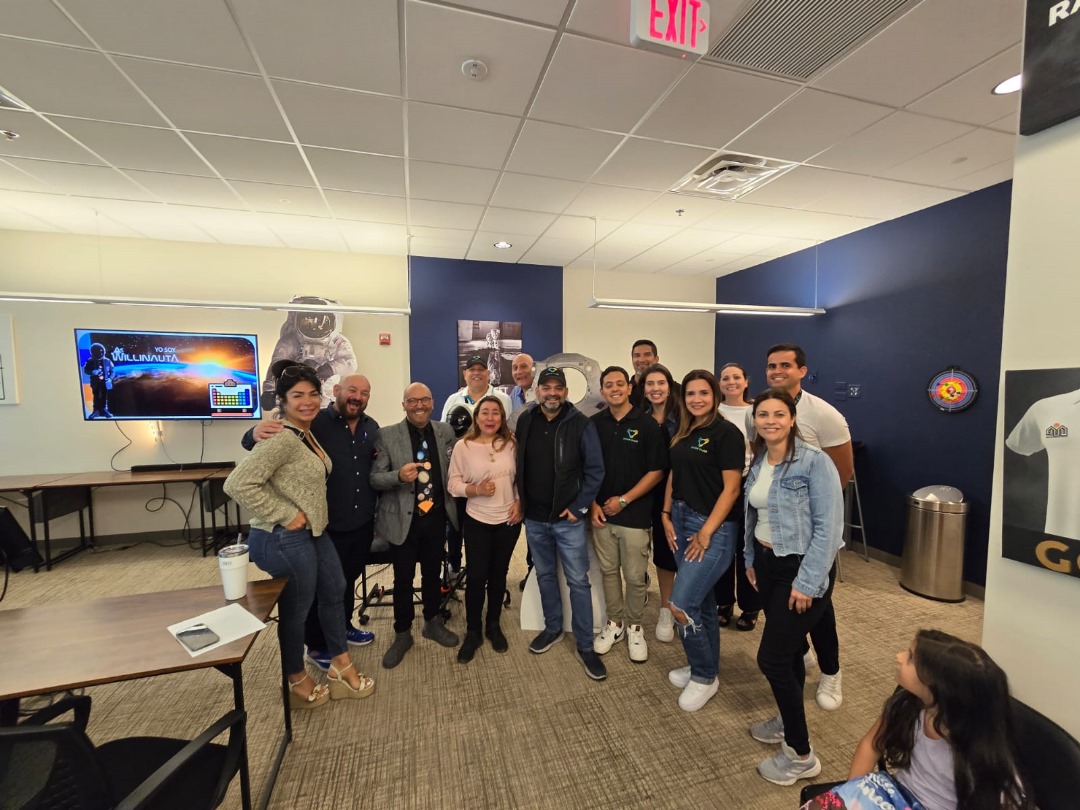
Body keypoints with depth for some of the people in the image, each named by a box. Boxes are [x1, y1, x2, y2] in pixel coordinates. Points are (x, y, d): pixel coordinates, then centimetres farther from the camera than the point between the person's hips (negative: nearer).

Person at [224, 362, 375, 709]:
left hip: (313, 532, 10)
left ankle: (342, 667, 40)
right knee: (296, 609, 10)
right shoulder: (282, 439, -23)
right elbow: (238, 484, -29)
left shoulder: (307, 433, 6)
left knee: (334, 591, 21)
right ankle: (297, 681, 37)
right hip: (285, 539, -10)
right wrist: (287, 516, -23)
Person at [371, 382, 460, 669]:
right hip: (403, 519, -2)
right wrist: (399, 475, -30)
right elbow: (374, 478, -11)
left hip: (436, 516, 3)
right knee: (403, 579, 13)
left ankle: (433, 622, 42)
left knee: (433, 573, 19)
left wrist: (450, 506, 5)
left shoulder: (445, 432, -1)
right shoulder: (387, 435, -11)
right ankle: (402, 634, 35)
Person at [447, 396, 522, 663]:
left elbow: (520, 477, 5)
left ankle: (494, 626, 37)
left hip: (508, 520, 2)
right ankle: (472, 632, 27)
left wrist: (519, 502, -7)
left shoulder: (511, 443, -4)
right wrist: (476, 489, -23)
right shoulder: (462, 446, -9)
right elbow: (453, 484, -7)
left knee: (498, 575, 16)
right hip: (476, 521, -2)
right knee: (476, 577, 4)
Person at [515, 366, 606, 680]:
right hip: (534, 517, 4)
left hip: (568, 517, -4)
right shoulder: (525, 420, 0)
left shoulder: (581, 424, -12)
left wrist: (579, 507, -12)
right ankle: (552, 628, 40)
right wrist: (521, 499, 6)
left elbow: (595, 470, -10)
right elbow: (519, 463, 9)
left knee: (578, 581, 6)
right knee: (545, 575, 19)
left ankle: (585, 646, 22)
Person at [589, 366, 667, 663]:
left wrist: (624, 500, -11)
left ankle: (634, 626, 30)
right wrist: (592, 504, -1)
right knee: (608, 571, 15)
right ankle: (614, 622, 34)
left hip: (635, 514, -3)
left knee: (635, 576, 8)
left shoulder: (647, 424, -7)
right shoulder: (594, 424, 2)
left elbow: (657, 471, -7)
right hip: (601, 513, 3)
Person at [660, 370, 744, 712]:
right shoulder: (683, 433, 9)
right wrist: (666, 515, 4)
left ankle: (704, 677, 17)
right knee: (702, 601, 19)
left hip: (713, 527, -7)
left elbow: (731, 488, -15)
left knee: (681, 605, -7)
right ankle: (705, 667, 36)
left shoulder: (727, 433, -12)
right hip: (681, 521, 7)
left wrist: (706, 532, -16)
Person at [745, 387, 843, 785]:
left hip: (802, 569, -6)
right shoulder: (757, 463, 4)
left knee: (772, 658, -2)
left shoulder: (815, 461, -18)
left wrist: (807, 582, -18)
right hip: (768, 563, 6)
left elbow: (828, 528, -19)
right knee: (788, 648, 21)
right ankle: (788, 721, 41)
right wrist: (751, 560, 15)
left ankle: (801, 755, 19)